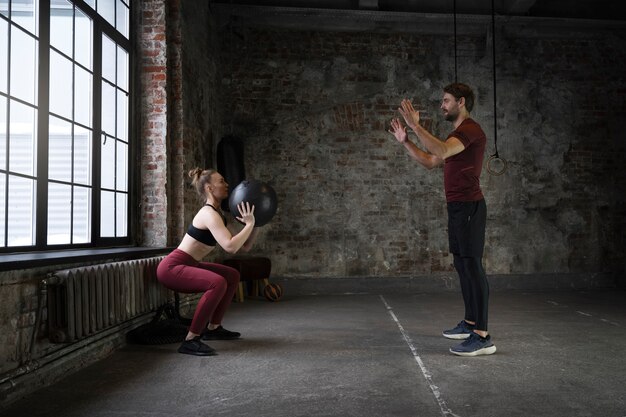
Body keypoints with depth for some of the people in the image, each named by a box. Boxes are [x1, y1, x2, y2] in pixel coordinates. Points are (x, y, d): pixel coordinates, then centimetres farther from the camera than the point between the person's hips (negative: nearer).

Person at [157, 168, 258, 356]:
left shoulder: (216, 214, 11)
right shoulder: (209, 214, -19)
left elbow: (245, 247, 12)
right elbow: (231, 247, -34)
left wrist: (253, 223, 1)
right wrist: (249, 224, -23)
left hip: (186, 265, 10)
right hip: (171, 267, -10)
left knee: (232, 276, 17)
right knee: (217, 283, -31)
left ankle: (213, 328, 24)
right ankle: (190, 340, -22)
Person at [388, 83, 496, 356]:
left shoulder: (470, 130, -12)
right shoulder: (458, 134, 21)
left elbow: (441, 151, -30)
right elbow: (430, 161, 23)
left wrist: (416, 125, -27)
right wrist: (405, 141, 15)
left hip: (469, 207, -11)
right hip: (457, 207, 11)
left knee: (472, 265, -12)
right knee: (462, 265, 16)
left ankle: (482, 337, -11)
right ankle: (470, 323, 27)